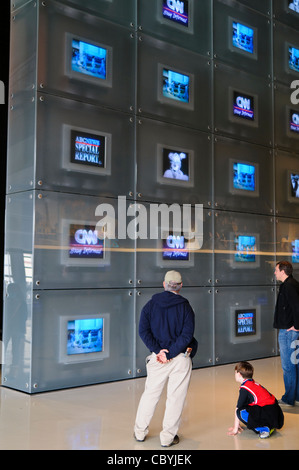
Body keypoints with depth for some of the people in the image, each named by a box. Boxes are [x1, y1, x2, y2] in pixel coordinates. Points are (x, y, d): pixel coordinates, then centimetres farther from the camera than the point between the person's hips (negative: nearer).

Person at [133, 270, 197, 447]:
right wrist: (170, 354, -14)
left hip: (157, 358, 3)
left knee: (150, 394, 15)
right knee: (176, 398, 8)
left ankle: (140, 432, 26)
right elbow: (187, 335, -14)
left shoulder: (151, 304, 2)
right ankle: (168, 437, 16)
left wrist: (158, 350, -10)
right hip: (181, 359, -2)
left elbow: (143, 331, -6)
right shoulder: (185, 307, -4)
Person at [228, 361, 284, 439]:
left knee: (240, 412, -14)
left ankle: (264, 429, -11)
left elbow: (238, 408, -6)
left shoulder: (244, 388, -10)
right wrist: (236, 424, 27)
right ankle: (269, 426, 15)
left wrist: (235, 428, 2)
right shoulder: (253, 383, 18)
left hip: (267, 414, -9)